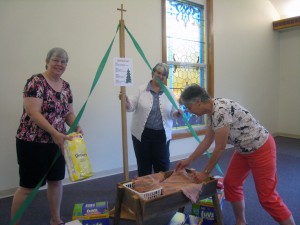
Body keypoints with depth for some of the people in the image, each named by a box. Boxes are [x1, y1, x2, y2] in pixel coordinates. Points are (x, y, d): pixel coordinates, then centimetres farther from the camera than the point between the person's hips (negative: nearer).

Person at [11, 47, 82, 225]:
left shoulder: (66, 86, 9)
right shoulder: (36, 82, -13)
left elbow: (69, 113, 12)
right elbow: (33, 112, -21)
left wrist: (77, 127, -8)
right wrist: (55, 133, -28)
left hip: (56, 142, 7)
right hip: (32, 142, -7)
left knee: (56, 180, 15)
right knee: (28, 186, 3)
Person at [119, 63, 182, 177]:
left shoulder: (169, 93, 5)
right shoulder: (141, 90, -1)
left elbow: (173, 112, 6)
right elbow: (131, 106, -5)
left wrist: (177, 113, -16)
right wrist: (125, 100, -25)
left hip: (162, 135, 2)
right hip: (142, 134, -1)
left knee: (162, 165, 10)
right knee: (144, 164, 9)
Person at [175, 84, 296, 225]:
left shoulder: (220, 110, -30)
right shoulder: (211, 112, 0)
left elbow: (220, 148, -25)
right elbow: (207, 141, 9)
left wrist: (205, 173, -13)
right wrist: (188, 160, 12)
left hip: (261, 149, -9)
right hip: (244, 150, 9)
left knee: (267, 196, -1)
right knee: (231, 184, 12)